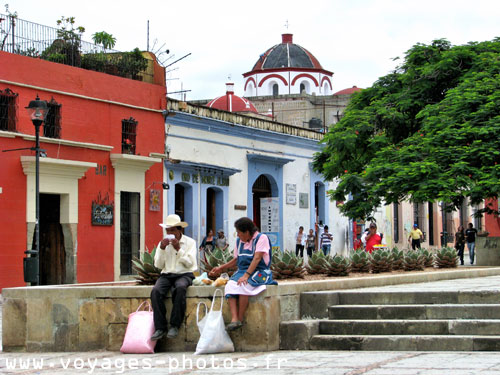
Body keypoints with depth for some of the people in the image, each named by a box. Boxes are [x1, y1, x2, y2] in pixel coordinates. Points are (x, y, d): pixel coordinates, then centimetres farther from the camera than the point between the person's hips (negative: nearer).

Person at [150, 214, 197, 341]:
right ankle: (160, 328, -29)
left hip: (184, 274, -3)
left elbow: (189, 263, -5)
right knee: (156, 291, -30)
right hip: (166, 275, 3)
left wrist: (178, 249, -13)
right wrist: (162, 249, -7)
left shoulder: (190, 242, 6)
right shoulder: (162, 243, 14)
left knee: (180, 288, -38)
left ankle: (175, 325, -31)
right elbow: (158, 265, 7)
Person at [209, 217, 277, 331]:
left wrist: (246, 275, -26)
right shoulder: (239, 241, 16)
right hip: (242, 270, 6)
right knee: (230, 285, -27)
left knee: (243, 285, -36)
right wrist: (221, 268, 22)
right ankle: (234, 319, -38)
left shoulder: (261, 238, -6)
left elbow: (257, 258, -16)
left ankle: (240, 319, -27)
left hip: (259, 272, -6)